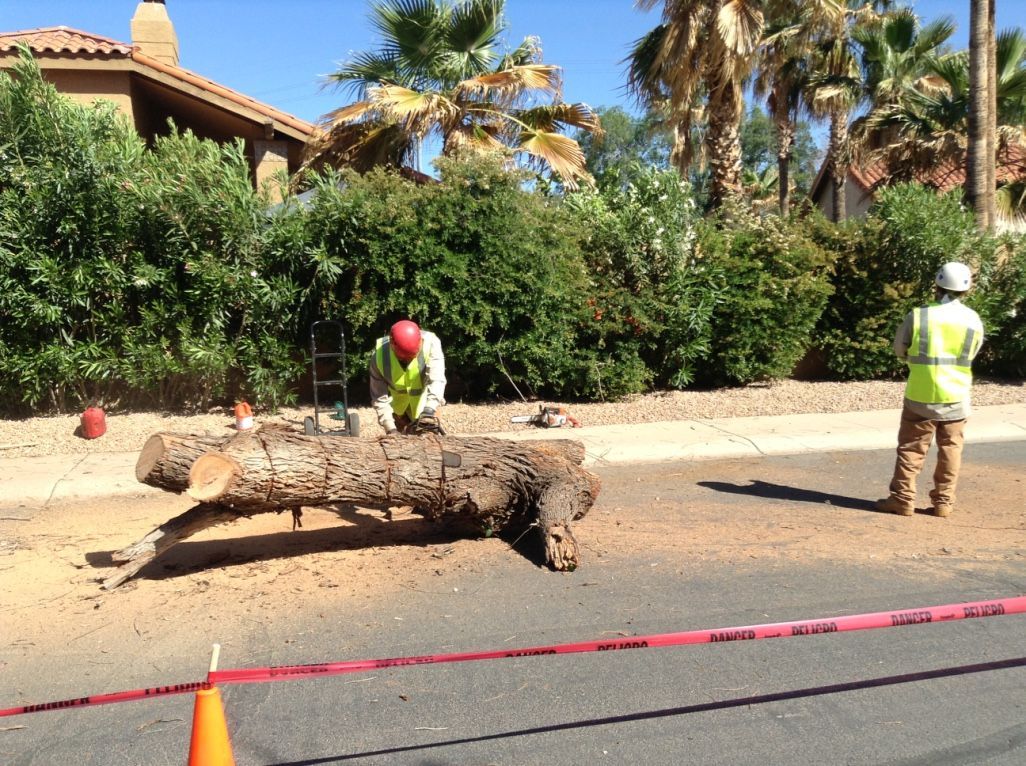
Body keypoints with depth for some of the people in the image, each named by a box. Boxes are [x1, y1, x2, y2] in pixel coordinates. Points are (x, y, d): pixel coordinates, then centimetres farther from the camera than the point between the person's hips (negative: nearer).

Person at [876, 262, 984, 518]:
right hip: (955, 397, 2)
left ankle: (902, 499, 6)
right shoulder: (973, 320, -1)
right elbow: (971, 355, 10)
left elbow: (899, 349, 2)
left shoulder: (918, 316, -9)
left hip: (920, 396, -2)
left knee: (911, 450, 5)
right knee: (950, 452, 11)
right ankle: (943, 502, 15)